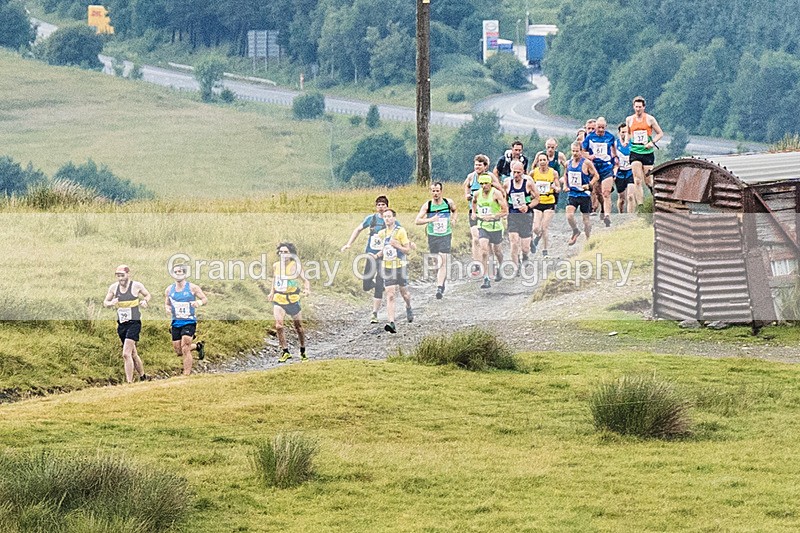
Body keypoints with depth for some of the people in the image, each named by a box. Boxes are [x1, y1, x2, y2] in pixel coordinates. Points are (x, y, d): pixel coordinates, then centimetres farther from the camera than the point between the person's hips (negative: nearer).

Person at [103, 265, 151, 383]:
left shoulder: (136, 286, -7)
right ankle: (142, 377, 34)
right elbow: (105, 303, 11)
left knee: (126, 354, -19)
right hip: (121, 324, 5)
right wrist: (111, 303, -12)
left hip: (134, 323, -5)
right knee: (133, 354, 17)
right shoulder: (113, 287, 3)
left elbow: (147, 295, 11)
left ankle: (129, 382, -19)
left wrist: (144, 301, -11)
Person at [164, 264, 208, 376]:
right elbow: (166, 304, 18)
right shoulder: (169, 290, 7)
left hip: (189, 322, -5)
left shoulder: (192, 288, -3)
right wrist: (167, 308, -6)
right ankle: (198, 346, 34)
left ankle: (186, 374, -8)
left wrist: (200, 302, -21)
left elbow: (205, 299, 2)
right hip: (176, 323, 5)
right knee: (178, 351, 6)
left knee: (185, 349, -15)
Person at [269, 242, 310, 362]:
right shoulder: (275, 266, 3)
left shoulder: (295, 266, -8)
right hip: (278, 299, 2)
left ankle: (303, 351, 31)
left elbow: (305, 280, -6)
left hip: (293, 299, -2)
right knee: (278, 325, -18)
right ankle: (285, 352, -12)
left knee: (298, 327, 11)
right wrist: (272, 292, 17)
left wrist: (307, 289, -25)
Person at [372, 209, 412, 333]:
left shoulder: (400, 231, -7)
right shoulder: (381, 233, 8)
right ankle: (391, 323, -16)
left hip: (400, 266, -3)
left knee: (404, 292, 12)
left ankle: (408, 308, 47)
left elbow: (407, 250, -7)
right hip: (387, 267, 3)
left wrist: (397, 245, -23)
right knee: (390, 295, -9)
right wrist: (380, 254, 3)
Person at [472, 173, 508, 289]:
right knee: (484, 251, -14)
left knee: (497, 251, 14)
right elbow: (474, 201, 28)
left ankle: (498, 268, 47)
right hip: (482, 226, 2)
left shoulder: (496, 194, -13)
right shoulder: (477, 194, 1)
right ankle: (486, 279, -16)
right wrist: (474, 213, 13)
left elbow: (505, 211, -15)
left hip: (495, 226, -2)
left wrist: (492, 216, -24)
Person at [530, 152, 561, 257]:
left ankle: (545, 251, 7)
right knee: (536, 228, -8)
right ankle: (538, 237, 28)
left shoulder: (553, 173, -1)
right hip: (537, 202, 1)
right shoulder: (533, 173, 0)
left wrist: (556, 188, -20)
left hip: (549, 202, -1)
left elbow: (558, 188, 1)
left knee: (545, 228, -5)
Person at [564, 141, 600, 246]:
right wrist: (566, 185, 6)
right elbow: (566, 176, 23)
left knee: (586, 217, 5)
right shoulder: (568, 163, 7)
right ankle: (576, 232, 11)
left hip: (584, 194, -3)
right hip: (572, 194, 3)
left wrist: (589, 185, -16)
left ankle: (588, 239, 18)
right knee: (569, 215, -15)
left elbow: (596, 176, -4)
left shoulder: (586, 163, -9)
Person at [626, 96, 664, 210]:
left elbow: (660, 133, 5)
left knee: (648, 180, 0)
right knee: (637, 181, -9)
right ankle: (640, 206, -10)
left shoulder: (650, 119, -1)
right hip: (635, 152, 1)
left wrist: (652, 142, -11)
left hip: (648, 152, -1)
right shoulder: (629, 120, 7)